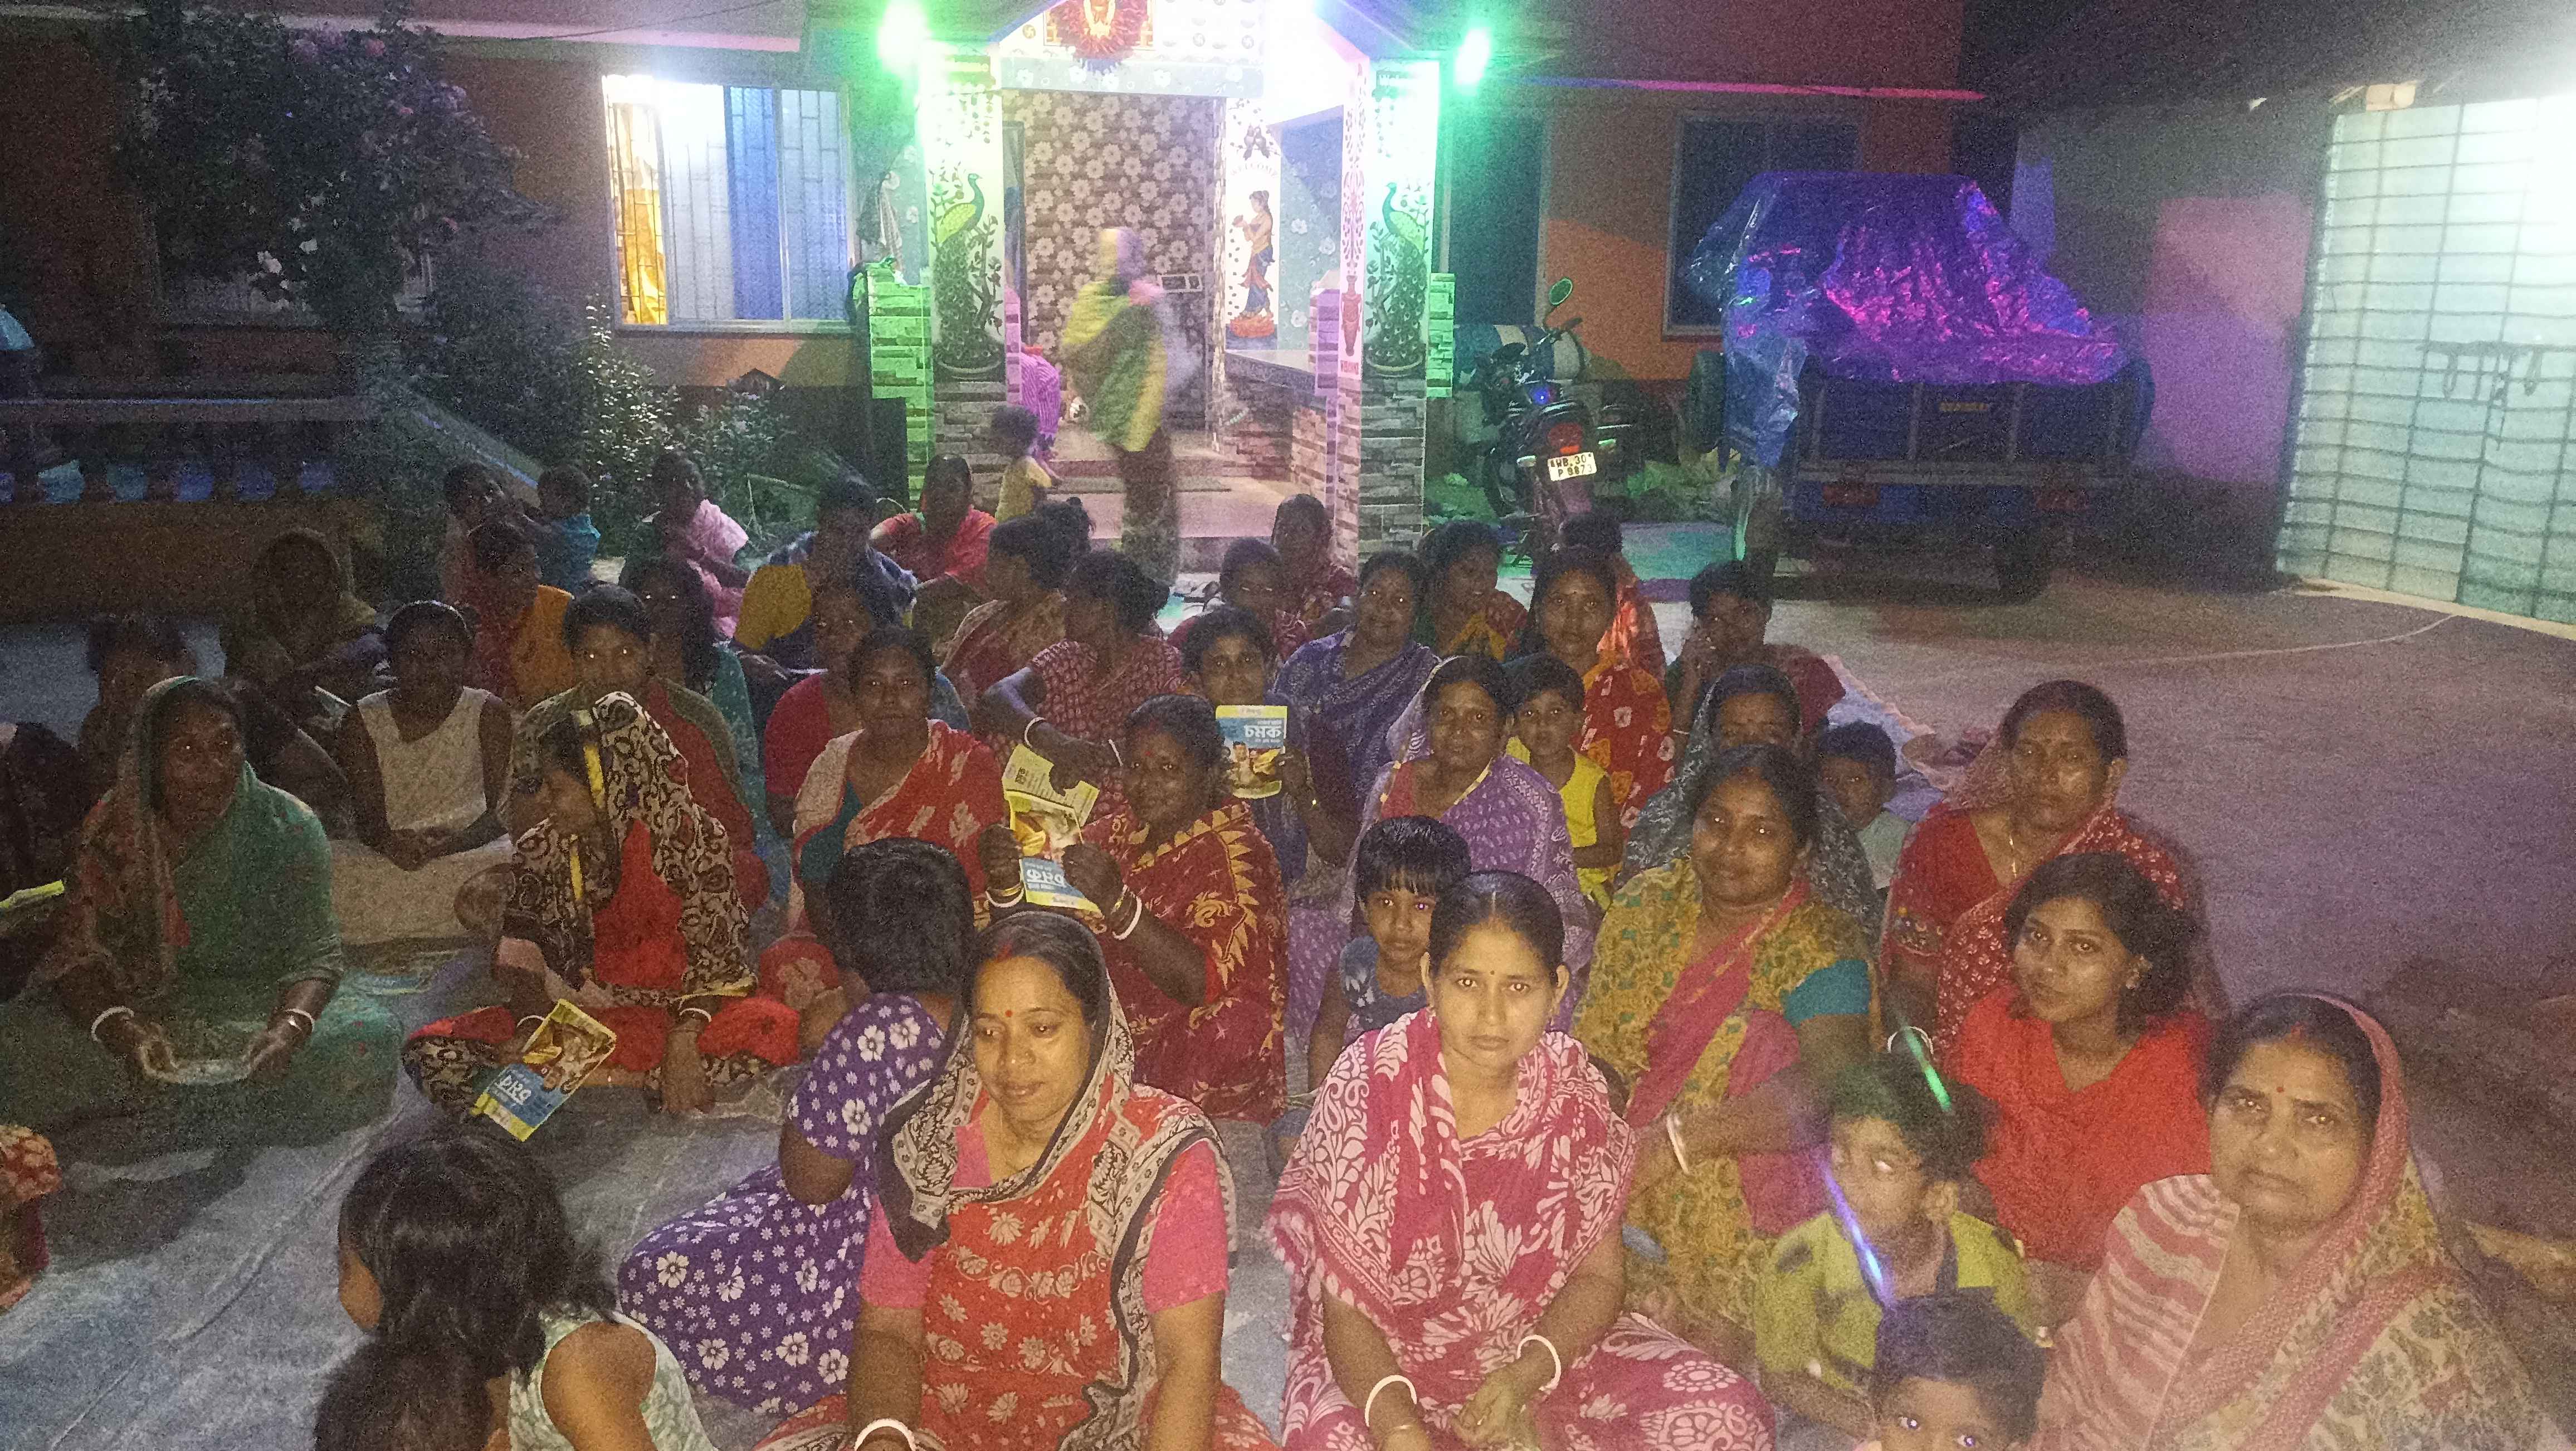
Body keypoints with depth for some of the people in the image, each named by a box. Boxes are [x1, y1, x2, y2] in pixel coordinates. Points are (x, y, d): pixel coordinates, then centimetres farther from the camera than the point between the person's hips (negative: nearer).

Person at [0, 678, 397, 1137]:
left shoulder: (287, 828, -10)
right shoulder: (114, 828, -5)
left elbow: (316, 955, -12)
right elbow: (80, 950, -10)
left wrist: (290, 1028, -34)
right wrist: (120, 1030, -32)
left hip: (261, 1007, -1)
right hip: (145, 1008, 1)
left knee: (369, 1035, -30)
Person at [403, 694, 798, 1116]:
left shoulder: (693, 838, -10)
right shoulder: (541, 849, 1)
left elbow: (717, 957, -12)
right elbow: (520, 959, -1)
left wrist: (683, 1041, -27)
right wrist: (533, 1027, -21)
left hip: (677, 1010, -2)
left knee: (778, 1029, -34)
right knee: (430, 1052, -17)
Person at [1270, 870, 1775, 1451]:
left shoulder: (1573, 1087, -10)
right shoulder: (1367, 1090, -19)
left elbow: (1599, 1277, -2)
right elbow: (1346, 1310, -16)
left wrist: (1524, 1376, -20)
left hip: (1540, 1346, 3)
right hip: (1387, 1358, -2)